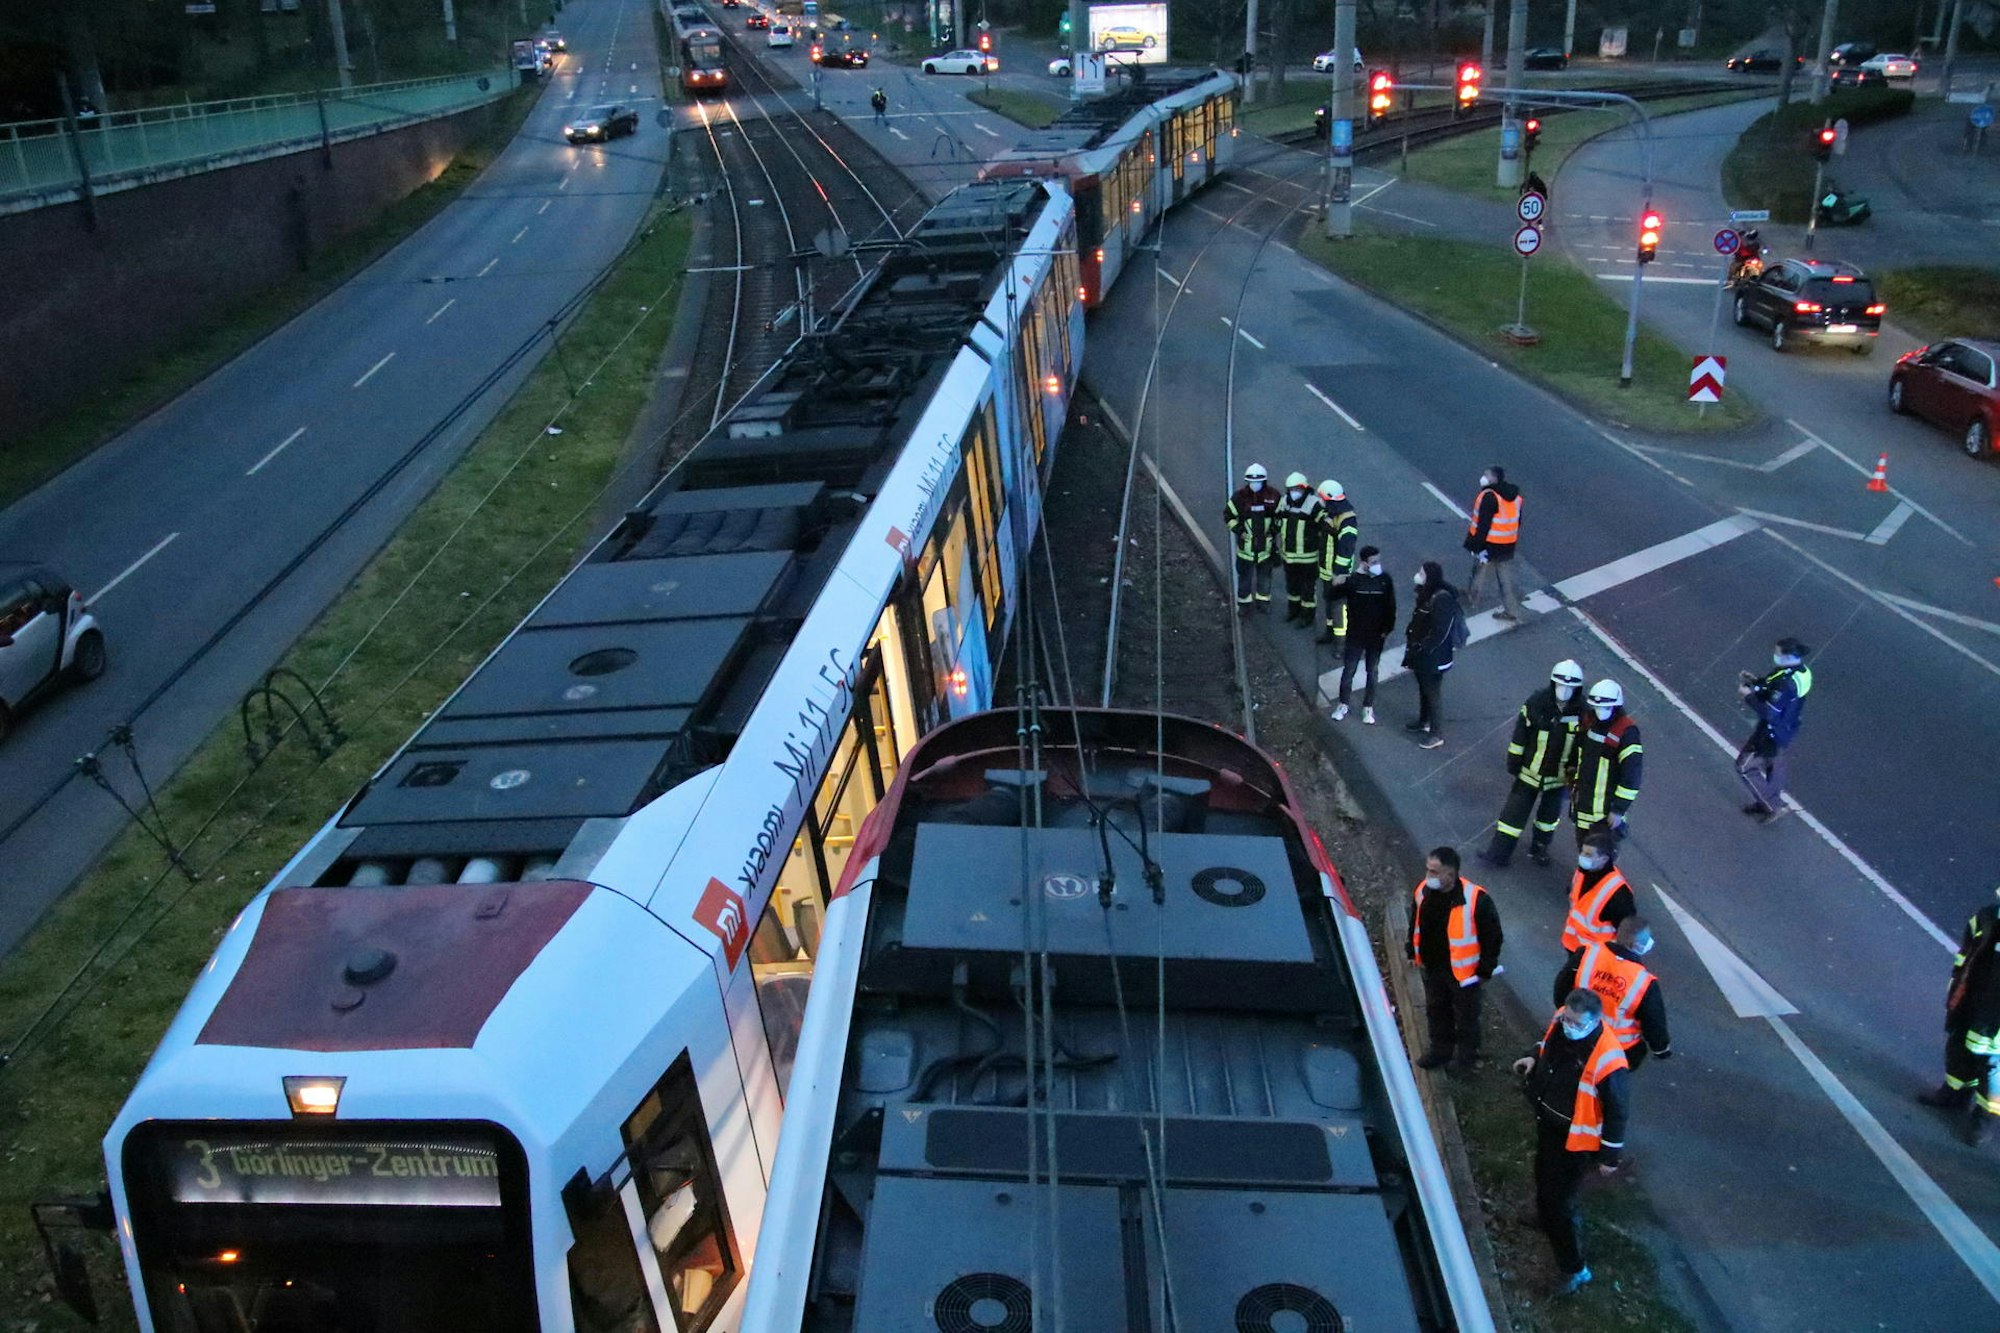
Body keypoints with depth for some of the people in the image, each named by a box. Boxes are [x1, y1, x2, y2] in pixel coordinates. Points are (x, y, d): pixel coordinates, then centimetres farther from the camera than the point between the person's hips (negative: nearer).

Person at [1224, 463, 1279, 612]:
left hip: (1266, 543, 1)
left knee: (1265, 573, 15)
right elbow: (1228, 515, -1)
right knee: (1244, 574, 9)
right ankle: (1244, 602, 24)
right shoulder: (1240, 496, -11)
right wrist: (1238, 530, -11)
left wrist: (1274, 530, -6)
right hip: (1246, 543, -1)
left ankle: (1263, 601, 32)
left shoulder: (1273, 496, -8)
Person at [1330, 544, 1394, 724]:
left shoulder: (1385, 580, -7)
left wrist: (1387, 629, -2)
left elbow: (1390, 607, 1)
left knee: (1372, 672, 12)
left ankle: (1368, 708, 26)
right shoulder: (1353, 579, -12)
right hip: (1355, 635, -1)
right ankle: (1343, 705, 27)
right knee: (1348, 671, 9)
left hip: (1376, 636, 1)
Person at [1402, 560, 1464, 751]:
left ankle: (1437, 734, 14)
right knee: (1423, 688, 24)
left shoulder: (1442, 599, -27)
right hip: (1421, 652, 9)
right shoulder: (1427, 593, 2)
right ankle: (1424, 721, 42)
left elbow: (1439, 633, -26)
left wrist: (1420, 648, -20)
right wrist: (1412, 645, 9)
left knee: (1433, 692, 3)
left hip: (1433, 656, -9)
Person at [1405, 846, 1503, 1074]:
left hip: (1464, 972, -5)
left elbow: (1493, 936, -16)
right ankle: (1440, 1049, 46)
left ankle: (1465, 1055, 40)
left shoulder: (1476, 899, -28)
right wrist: (1412, 951, 14)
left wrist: (1486, 970, -11)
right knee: (1436, 1010, 24)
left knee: (1466, 1016, 17)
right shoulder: (1424, 891, -12)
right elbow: (1416, 924, 8)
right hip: (1432, 968, 5)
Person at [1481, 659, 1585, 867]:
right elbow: (1520, 733, -8)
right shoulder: (1536, 703, -18)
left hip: (1560, 775, 1)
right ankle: (1498, 853, 13)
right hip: (1530, 770, -1)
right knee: (1514, 811, 3)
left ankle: (1540, 848, 40)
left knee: (1550, 814, 19)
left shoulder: (1583, 711, -16)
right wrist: (1514, 763, -4)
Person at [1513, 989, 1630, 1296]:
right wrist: (1535, 1057, -6)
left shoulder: (1607, 1060, -36)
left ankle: (1575, 1268, 21)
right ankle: (1546, 1218, 59)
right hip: (1547, 1121, 8)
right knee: (1544, 1178, 31)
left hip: (1573, 1140, -8)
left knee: (1559, 1202, 2)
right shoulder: (1561, 1021, -16)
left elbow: (1617, 1110, -22)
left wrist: (1610, 1156, -13)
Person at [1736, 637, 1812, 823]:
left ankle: (1774, 806, 14)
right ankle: (1767, 802, 47)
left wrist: (1748, 695, -22)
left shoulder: (1787, 683, -36)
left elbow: (1769, 713, -33)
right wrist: (1757, 681, 0)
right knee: (1774, 764, 28)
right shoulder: (1801, 671, -6)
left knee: (1745, 767, 5)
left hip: (1773, 732, -10)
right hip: (1786, 729, 10)